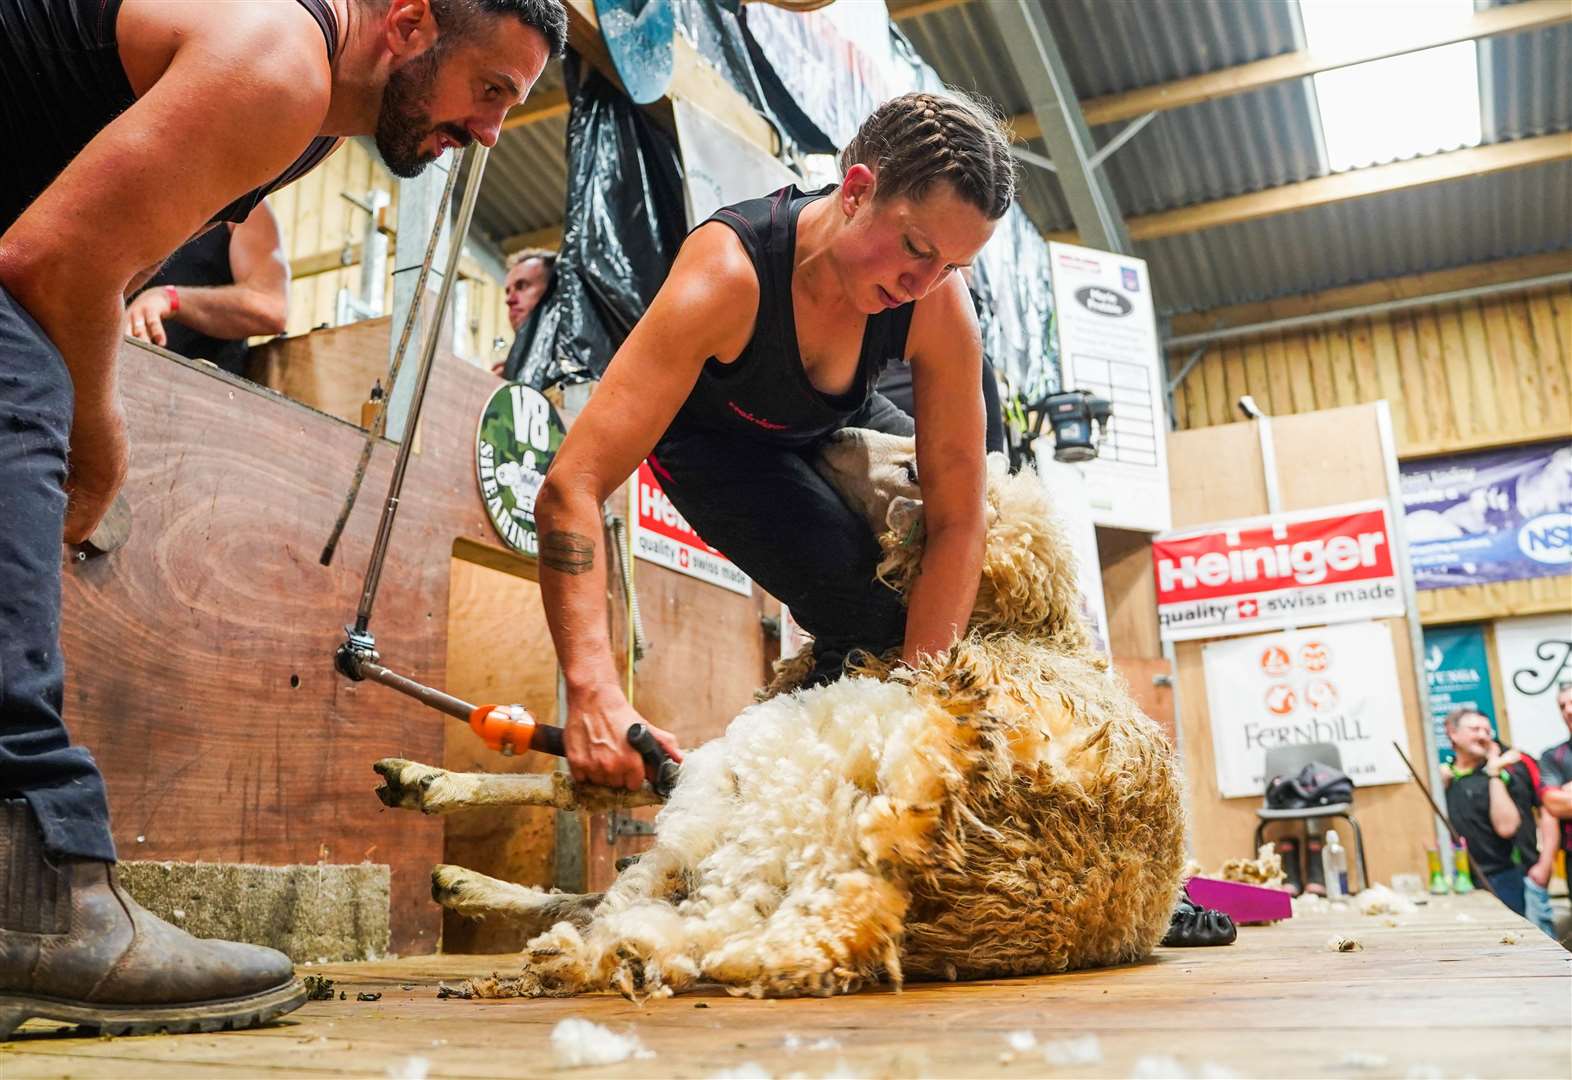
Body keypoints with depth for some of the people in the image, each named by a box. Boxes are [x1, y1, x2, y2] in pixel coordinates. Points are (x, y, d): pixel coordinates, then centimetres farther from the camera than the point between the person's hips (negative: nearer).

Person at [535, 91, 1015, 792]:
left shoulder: (940, 308, -30)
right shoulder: (729, 278, -42)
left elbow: (957, 523, -26)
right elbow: (570, 489, -47)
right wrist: (594, 692, -58)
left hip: (834, 426, 5)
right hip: (709, 437, -4)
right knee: (850, 585, -28)